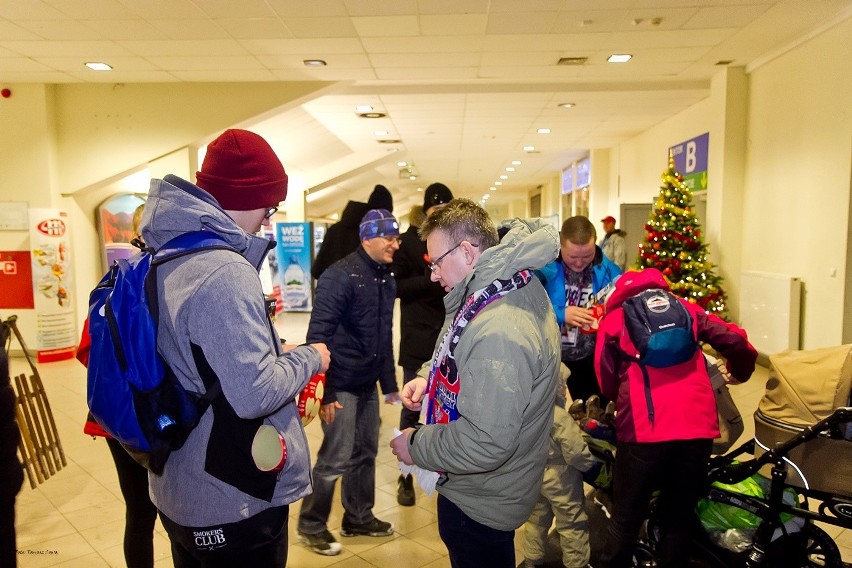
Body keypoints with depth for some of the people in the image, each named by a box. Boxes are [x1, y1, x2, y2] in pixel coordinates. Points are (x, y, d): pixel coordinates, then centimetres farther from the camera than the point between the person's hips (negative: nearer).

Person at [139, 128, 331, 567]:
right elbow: (255, 394, -28)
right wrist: (309, 358, -11)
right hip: (234, 505, -8)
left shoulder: (161, 262, 4)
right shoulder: (225, 272, -26)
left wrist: (276, 350, 11)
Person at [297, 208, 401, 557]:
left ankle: (359, 518, 34)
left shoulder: (386, 280, 9)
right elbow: (318, 335, -18)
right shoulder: (340, 276, -15)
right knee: (336, 459, 0)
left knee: (365, 454, 16)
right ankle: (311, 526, 21)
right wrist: (323, 390, -21)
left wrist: (389, 383, 14)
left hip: (368, 384, 8)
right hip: (340, 384, -7)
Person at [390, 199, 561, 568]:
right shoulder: (516, 286, -1)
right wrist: (429, 377, -1)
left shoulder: (499, 331, -35)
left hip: (480, 505, -9)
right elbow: (470, 360, 16)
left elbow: (485, 443, -35)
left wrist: (416, 445, -20)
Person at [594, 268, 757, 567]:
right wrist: (741, 372, 31)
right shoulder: (686, 308, 19)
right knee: (679, 517, 19)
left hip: (643, 429, -2)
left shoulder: (613, 319, 14)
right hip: (698, 426, 2)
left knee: (626, 518, 14)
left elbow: (606, 382, 14)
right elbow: (735, 340, 11)